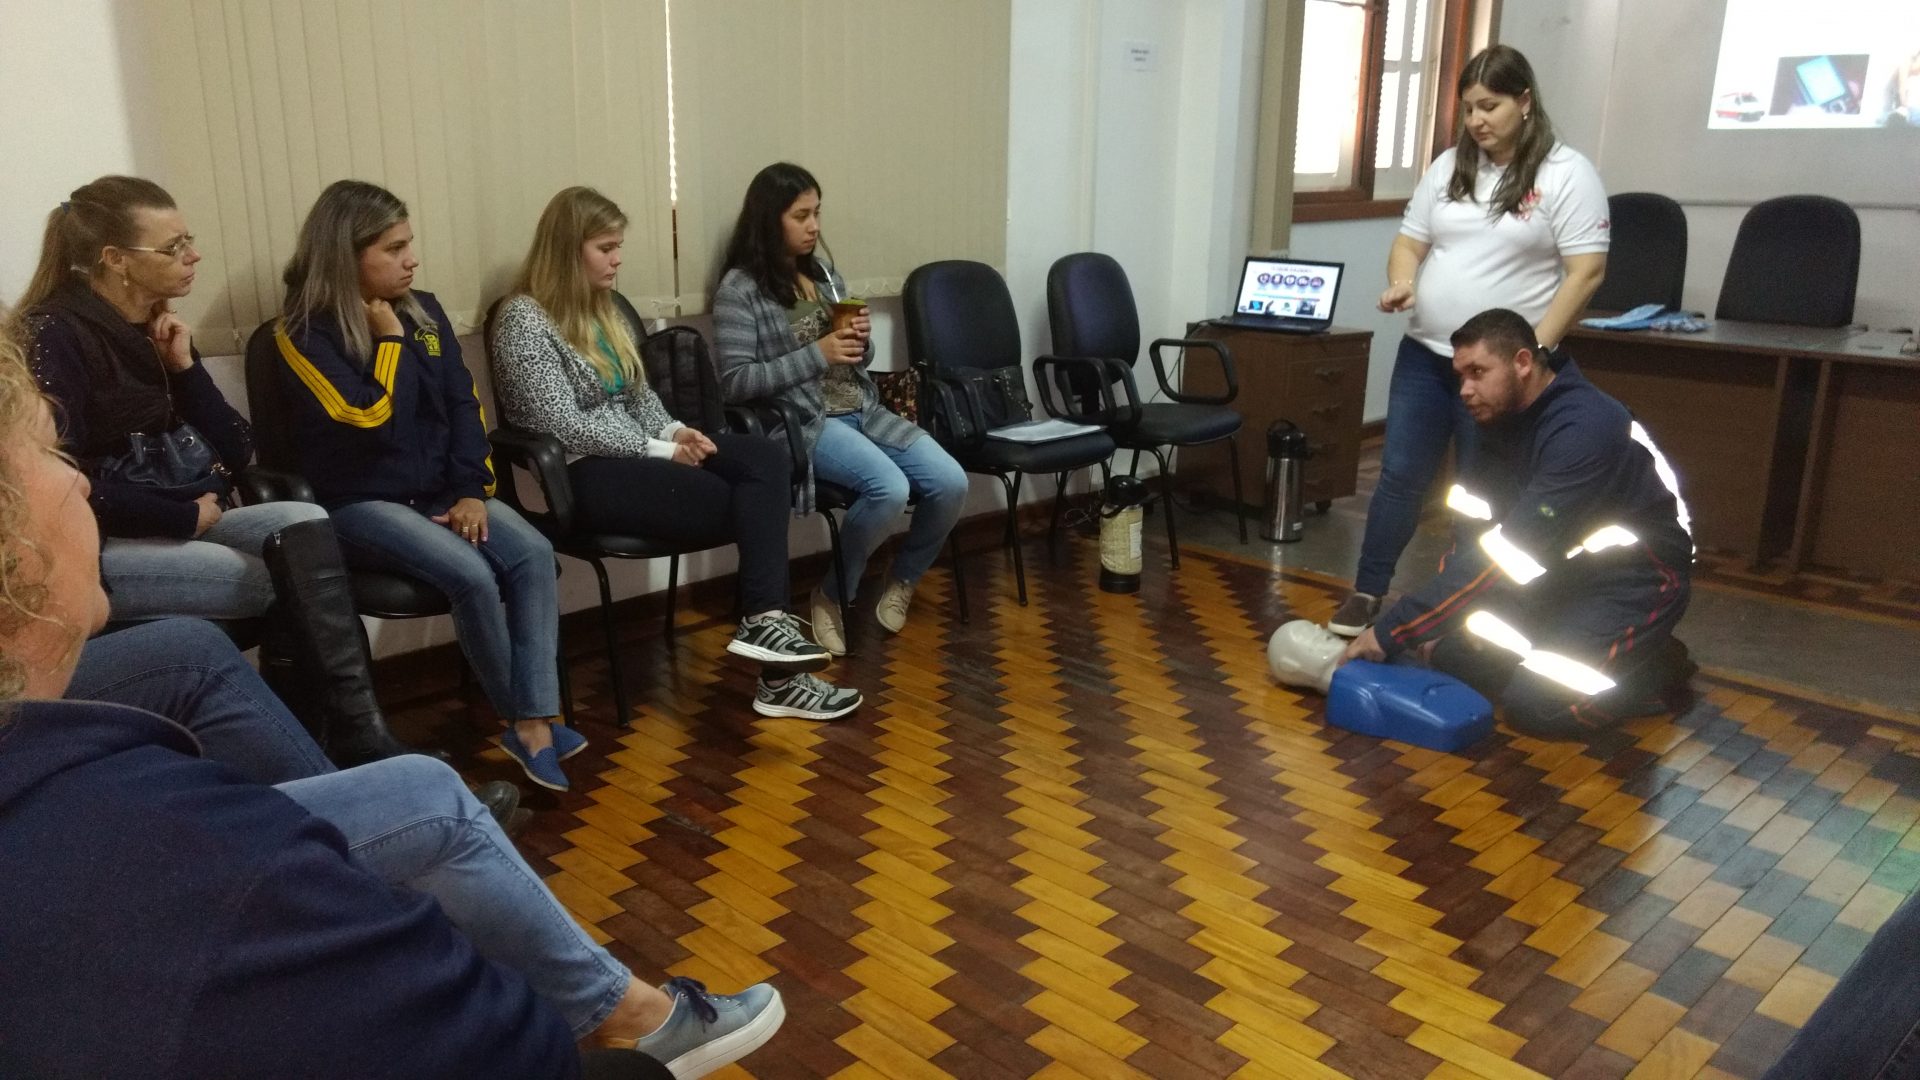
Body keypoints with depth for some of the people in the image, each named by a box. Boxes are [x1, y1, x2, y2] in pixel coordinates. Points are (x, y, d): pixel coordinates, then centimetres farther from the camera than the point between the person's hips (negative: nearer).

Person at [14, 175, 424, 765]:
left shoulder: (155, 329, 11)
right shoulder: (53, 332, -11)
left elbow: (237, 453, 6)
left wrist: (185, 366, -5)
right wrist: (187, 517, -13)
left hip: (184, 526, 7)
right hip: (99, 548, -6)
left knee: (305, 523, -22)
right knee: (299, 581, -22)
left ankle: (356, 741, -27)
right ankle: (356, 742, -13)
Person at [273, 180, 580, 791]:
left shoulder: (423, 312, 8)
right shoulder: (305, 334, -10)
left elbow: (463, 404, 5)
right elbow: (372, 419, -20)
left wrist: (472, 490, -6)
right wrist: (389, 339, -12)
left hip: (438, 490, 6)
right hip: (361, 502, -5)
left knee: (533, 553, -21)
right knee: (471, 575, -29)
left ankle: (535, 721, -22)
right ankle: (519, 716, -6)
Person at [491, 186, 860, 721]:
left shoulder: (603, 308, 16)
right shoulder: (524, 320, -10)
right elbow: (564, 426, -18)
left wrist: (673, 430, -1)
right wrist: (658, 447, -16)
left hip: (635, 449, 8)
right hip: (584, 475, -8)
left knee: (768, 460, -18)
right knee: (749, 502, -20)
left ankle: (766, 620, -28)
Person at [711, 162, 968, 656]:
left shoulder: (824, 274, 15)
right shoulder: (739, 289, -6)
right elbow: (734, 382, -13)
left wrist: (861, 342, -4)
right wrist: (817, 353, -17)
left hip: (862, 409, 7)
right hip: (803, 421, -6)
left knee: (951, 483, -13)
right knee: (889, 488, -32)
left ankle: (901, 578, 14)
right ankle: (831, 596, -7)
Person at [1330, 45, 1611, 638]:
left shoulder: (1566, 174, -7)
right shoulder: (1449, 165, 8)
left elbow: (1585, 272, -11)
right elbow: (1410, 241, 11)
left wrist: (1534, 350, -16)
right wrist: (1402, 280, -12)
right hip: (1425, 355, 4)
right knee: (1400, 476, 5)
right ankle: (1367, 594, 16)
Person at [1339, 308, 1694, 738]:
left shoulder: (1583, 429, -31)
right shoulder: (1503, 415, -3)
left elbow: (1508, 550, -35)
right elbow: (1475, 529, 2)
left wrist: (1393, 630, -34)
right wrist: (1435, 619, -10)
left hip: (1635, 576, -8)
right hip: (1568, 568, 8)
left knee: (1537, 703, -22)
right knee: (1451, 651, -3)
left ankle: (1659, 669, 4)